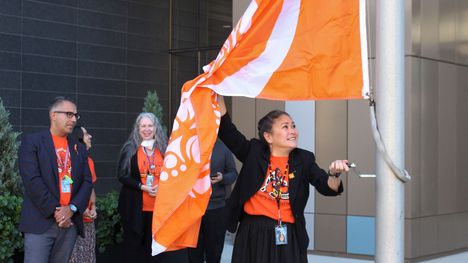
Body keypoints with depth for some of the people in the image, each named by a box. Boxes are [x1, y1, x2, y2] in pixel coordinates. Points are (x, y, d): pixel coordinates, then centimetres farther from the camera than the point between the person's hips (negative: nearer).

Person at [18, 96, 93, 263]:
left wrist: (72, 209, -8)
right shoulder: (32, 142, 1)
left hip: (70, 223, 5)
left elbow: (87, 182, 9)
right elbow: (32, 180, -10)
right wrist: (55, 211, -13)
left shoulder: (79, 148, 18)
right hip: (41, 222, -5)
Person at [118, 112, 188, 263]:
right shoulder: (130, 149, 0)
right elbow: (122, 176, -4)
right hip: (135, 205, -2)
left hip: (159, 205, 3)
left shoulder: (163, 149, 9)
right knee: (133, 244, 4)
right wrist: (142, 187, -16)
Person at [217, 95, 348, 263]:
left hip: (289, 237, 0)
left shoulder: (304, 159, 4)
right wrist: (219, 95, -7)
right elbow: (226, 129, 0)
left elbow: (328, 188, -4)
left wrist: (334, 174, -27)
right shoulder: (254, 152, 2)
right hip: (253, 235, 0)